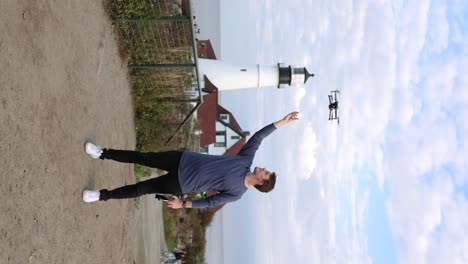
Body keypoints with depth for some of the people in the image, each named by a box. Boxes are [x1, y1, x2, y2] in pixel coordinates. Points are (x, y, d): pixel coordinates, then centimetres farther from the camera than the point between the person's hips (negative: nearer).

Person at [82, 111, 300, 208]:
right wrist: (282, 122, -8)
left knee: (141, 189, 0)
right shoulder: (246, 160, -2)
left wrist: (183, 205, -9)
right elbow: (257, 137, -2)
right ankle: (103, 153, 18)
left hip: (180, 185, -4)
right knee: (142, 158, 2)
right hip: (183, 160, 4)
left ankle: (103, 195, 17)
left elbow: (210, 202, -8)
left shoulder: (236, 193, -12)